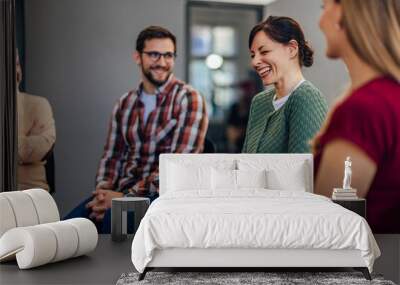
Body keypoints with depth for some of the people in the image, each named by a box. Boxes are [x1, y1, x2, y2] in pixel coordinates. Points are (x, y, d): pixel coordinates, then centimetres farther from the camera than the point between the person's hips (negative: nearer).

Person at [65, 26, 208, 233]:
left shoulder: (188, 99, -4)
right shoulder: (124, 104, 15)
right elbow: (111, 155, 17)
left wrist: (126, 197, -17)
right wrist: (103, 190, -6)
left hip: (165, 193, -4)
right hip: (121, 192, 5)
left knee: (113, 220, -34)